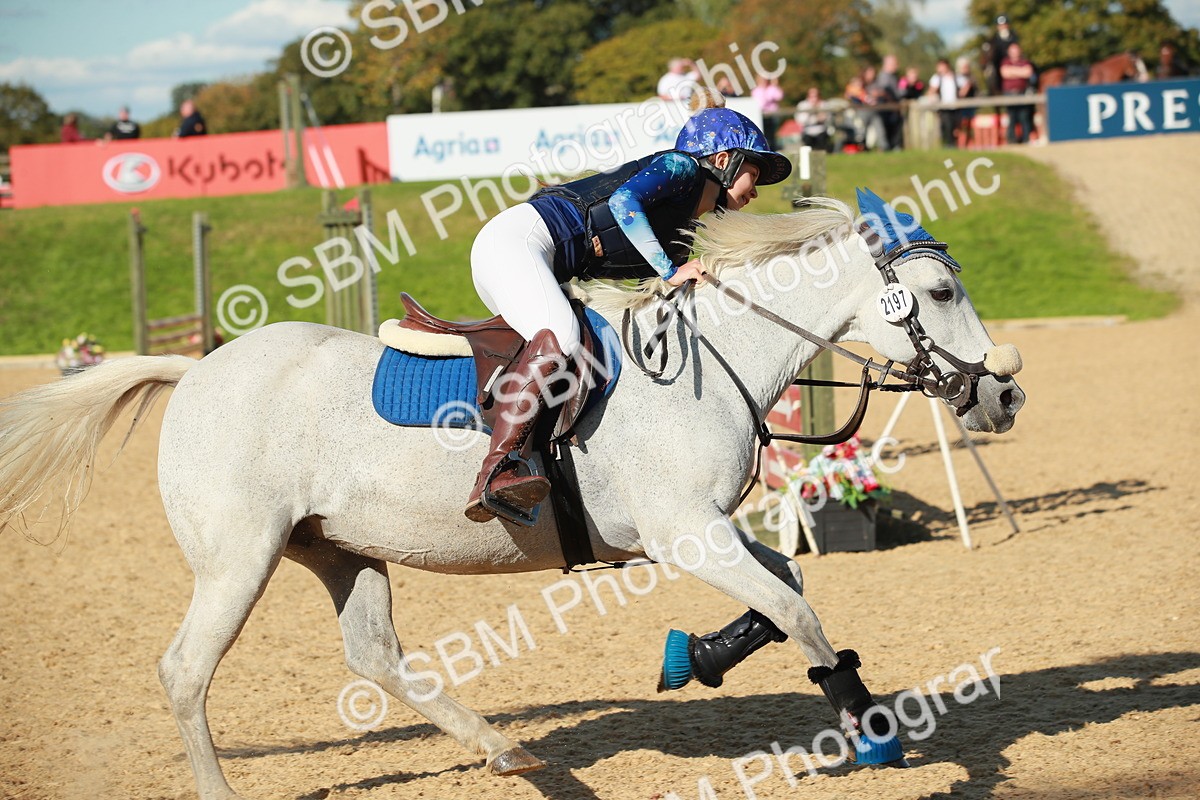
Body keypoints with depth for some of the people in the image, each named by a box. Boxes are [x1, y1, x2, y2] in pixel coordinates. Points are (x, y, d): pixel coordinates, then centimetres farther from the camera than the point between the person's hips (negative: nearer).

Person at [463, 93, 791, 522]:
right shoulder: (681, 166, -1)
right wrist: (671, 272, -19)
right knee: (559, 335, -32)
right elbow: (624, 201, -20)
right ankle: (496, 473, -45)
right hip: (513, 239, -11)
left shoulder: (685, 234, 25)